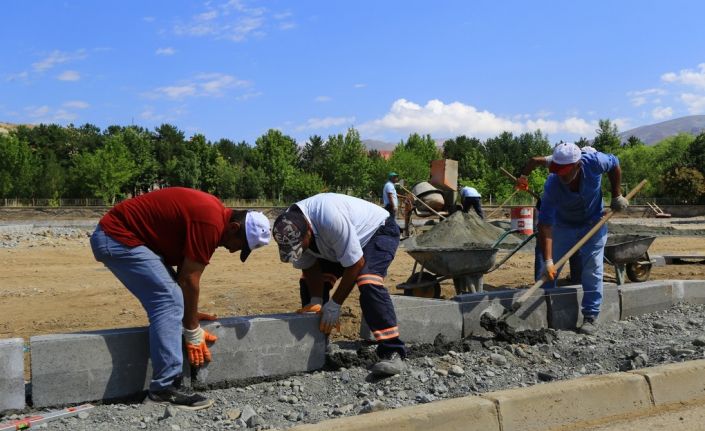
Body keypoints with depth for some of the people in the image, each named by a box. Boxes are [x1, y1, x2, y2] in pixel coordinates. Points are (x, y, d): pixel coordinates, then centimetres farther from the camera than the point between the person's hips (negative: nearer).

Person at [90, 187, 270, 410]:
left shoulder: (214, 212, 8)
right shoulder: (210, 223, -22)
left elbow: (184, 269, 15)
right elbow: (189, 279, -16)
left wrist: (188, 313, 19)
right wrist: (193, 333, -6)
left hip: (115, 234, 11)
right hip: (116, 238, -11)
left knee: (168, 299, 11)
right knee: (169, 300, -15)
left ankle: (165, 382, 17)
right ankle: (165, 388, -13)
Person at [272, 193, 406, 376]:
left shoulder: (331, 218, -42)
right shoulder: (289, 231, -20)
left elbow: (355, 264, -34)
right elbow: (310, 267, -7)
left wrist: (334, 304, -27)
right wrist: (316, 301, -17)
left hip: (378, 231, -7)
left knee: (368, 282, -31)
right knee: (311, 282, -1)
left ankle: (392, 353, -29)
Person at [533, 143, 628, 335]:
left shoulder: (594, 162, -31)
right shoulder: (552, 185, -34)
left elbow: (615, 164, -5)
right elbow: (545, 224, -35)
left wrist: (617, 196, -5)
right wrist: (548, 261, -40)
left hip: (593, 223, 0)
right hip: (563, 225, 0)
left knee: (592, 270, -6)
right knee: (550, 272, 3)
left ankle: (590, 317, 2)